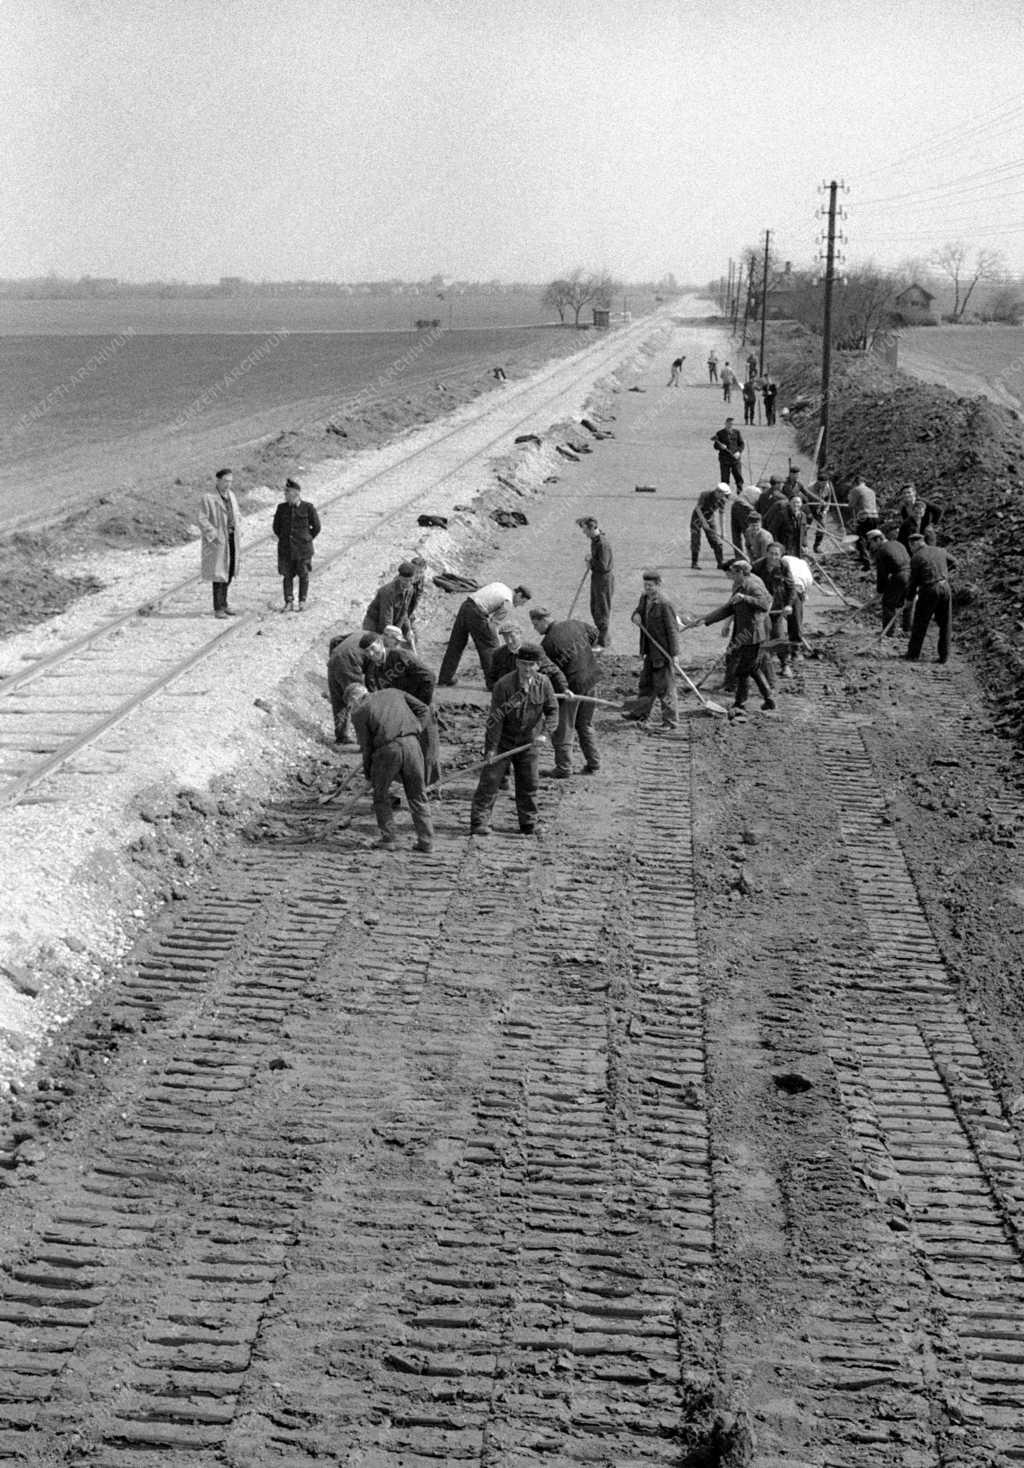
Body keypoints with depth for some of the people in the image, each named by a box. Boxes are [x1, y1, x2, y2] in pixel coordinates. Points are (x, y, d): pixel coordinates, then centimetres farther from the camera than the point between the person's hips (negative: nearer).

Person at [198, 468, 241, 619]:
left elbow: (236, 515, 19)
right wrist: (214, 536, -20)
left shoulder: (230, 495, 10)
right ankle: (218, 609, -1)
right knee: (219, 573, -6)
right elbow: (202, 520, -15)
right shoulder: (208, 498, -13)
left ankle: (223, 603, 26)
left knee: (229, 572, 13)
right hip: (217, 541, -7)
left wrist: (238, 531, 6)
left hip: (232, 539, 7)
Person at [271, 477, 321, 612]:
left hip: (302, 549, -2)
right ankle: (289, 602, 8)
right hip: (285, 549, 3)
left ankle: (302, 602, 16)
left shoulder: (308, 508, -7)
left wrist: (306, 540, 5)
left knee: (303, 575, 5)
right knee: (287, 575, 2)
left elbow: (316, 527, 3)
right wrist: (284, 539, 11)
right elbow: (276, 527, 15)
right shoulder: (282, 508, 2)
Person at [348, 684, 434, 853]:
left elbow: (366, 746, 6)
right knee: (417, 795, 13)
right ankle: (426, 841, 9)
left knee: (381, 796, 17)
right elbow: (421, 708, 17)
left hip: (387, 749, -3)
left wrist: (368, 774, 16)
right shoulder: (393, 692, 24)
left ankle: (387, 840, 13)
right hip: (412, 744, 3)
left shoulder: (359, 713, 11)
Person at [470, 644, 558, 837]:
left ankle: (529, 825, 22)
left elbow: (552, 711, -2)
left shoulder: (543, 683, -6)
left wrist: (545, 733, -19)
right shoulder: (504, 685, -18)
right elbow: (496, 718, -17)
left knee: (528, 785, 9)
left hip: (528, 742, 4)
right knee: (491, 780, -6)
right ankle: (479, 823, -4)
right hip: (502, 741, -4)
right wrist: (491, 747, -18)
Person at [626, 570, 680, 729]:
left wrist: (674, 653, -18)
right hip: (650, 651, 8)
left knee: (664, 686, -1)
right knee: (646, 683, 18)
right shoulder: (644, 599, 7)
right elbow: (638, 612, 19)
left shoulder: (664, 604, -19)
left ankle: (670, 720, 8)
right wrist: (636, 616, -8)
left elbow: (673, 629, -17)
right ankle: (640, 714, 29)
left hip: (663, 652, -8)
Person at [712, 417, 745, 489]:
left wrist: (738, 452, -9)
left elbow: (742, 444, 10)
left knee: (739, 477, -2)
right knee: (725, 479, -1)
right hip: (724, 459, -1)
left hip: (736, 458, 1)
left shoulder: (737, 432, 8)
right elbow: (715, 446, 6)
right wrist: (720, 447, -17)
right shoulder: (720, 433, 2)